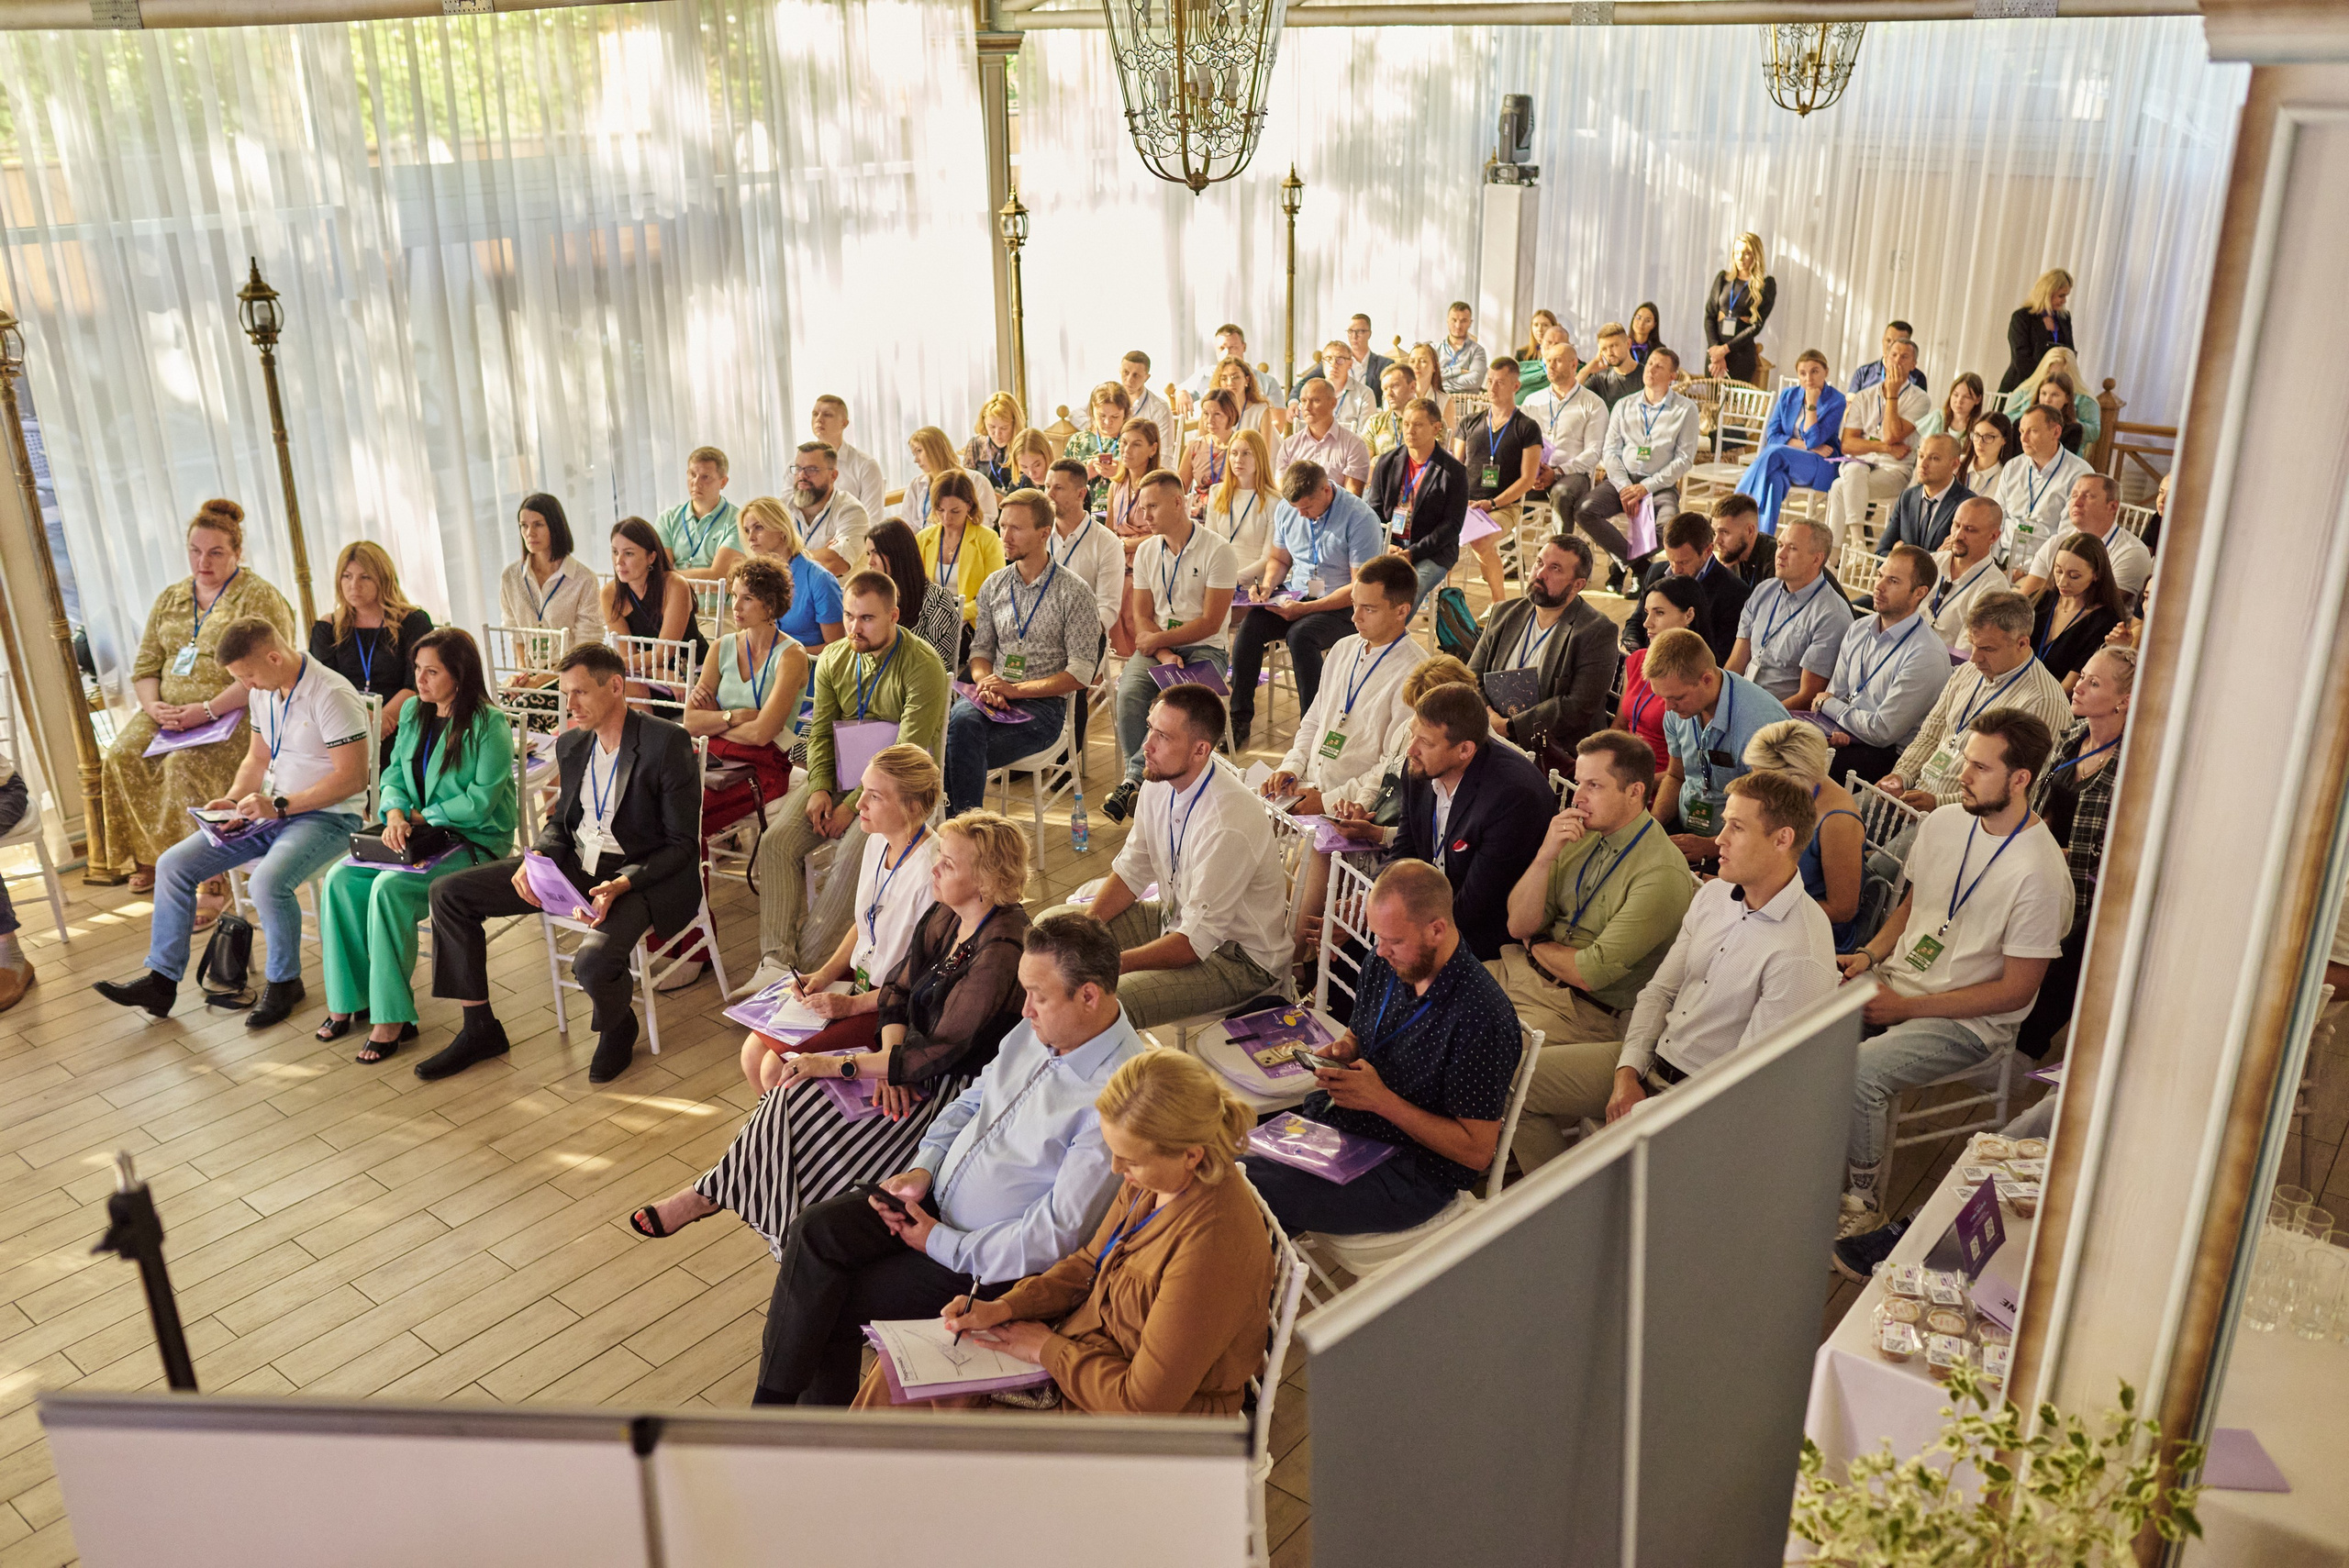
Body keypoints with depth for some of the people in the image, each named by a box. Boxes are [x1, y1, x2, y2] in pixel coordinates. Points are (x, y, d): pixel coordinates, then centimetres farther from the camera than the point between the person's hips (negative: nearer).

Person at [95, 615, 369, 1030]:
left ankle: (284, 982, -9)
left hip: (326, 816, -9)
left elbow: (353, 777, -22)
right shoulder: (262, 692, 9)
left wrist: (280, 805, -22)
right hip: (269, 811, 9)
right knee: (173, 864, -1)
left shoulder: (331, 695, -19)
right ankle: (161, 980, 9)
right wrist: (234, 800, 1)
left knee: (269, 880, -35)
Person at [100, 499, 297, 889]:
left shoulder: (258, 597, -4)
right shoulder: (170, 598, 18)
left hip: (235, 713, -6)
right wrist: (154, 706, -5)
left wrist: (207, 710, -22)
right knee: (122, 757, -19)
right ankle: (148, 858, -5)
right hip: (170, 712, 7)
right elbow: (144, 666, 17)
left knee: (186, 764, -31)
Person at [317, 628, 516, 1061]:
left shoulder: (490, 725, -14)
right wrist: (395, 814, -9)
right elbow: (395, 773, 12)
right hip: (420, 832, 8)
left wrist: (421, 818, -14)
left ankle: (391, 1017, -20)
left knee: (390, 887, -28)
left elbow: (480, 801, -17)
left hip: (476, 840, -8)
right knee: (341, 880, -13)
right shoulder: (413, 713, 10)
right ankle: (347, 999, -2)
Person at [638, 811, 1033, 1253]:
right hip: (915, 1056, 8)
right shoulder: (945, 915, 0)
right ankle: (711, 1193, 4)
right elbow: (900, 989, 4)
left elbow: (942, 1051, -27)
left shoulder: (1001, 951, -27)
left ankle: (710, 1193, 5)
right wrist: (891, 1060, -16)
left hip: (954, 1085, -8)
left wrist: (839, 1065, -24)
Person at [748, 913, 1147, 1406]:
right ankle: (772, 1404, -2)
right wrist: (923, 1167, -2)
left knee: (837, 1300, -10)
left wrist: (940, 1244, -16)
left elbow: (1057, 1236, -25)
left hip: (986, 1263, -7)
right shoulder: (1038, 1029, -1)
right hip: (934, 1197, 7)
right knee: (814, 1231, -13)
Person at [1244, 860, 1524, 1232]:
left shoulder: (1483, 1019, -22)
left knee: (1248, 1190, -26)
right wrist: (1344, 1050, -4)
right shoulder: (1382, 965, 1)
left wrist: (1381, 1100, -23)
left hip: (1410, 1173, -8)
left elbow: (1477, 1152, -19)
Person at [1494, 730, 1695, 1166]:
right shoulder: (1584, 835, 3)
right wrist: (1545, 856, -14)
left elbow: (1590, 972, -21)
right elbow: (1519, 925, 2)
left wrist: (1538, 946, -2)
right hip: (1533, 971, 8)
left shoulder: (1662, 875, -21)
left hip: (1589, 1010, -8)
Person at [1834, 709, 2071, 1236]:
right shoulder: (1943, 822, 1)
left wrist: (1906, 1007, -17)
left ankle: (1865, 1199, -4)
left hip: (1969, 1020, -7)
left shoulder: (2039, 874, -19)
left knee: (1856, 1073, -30)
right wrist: (1871, 954, -2)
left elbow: (2015, 991, -15)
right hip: (1897, 978, 7)